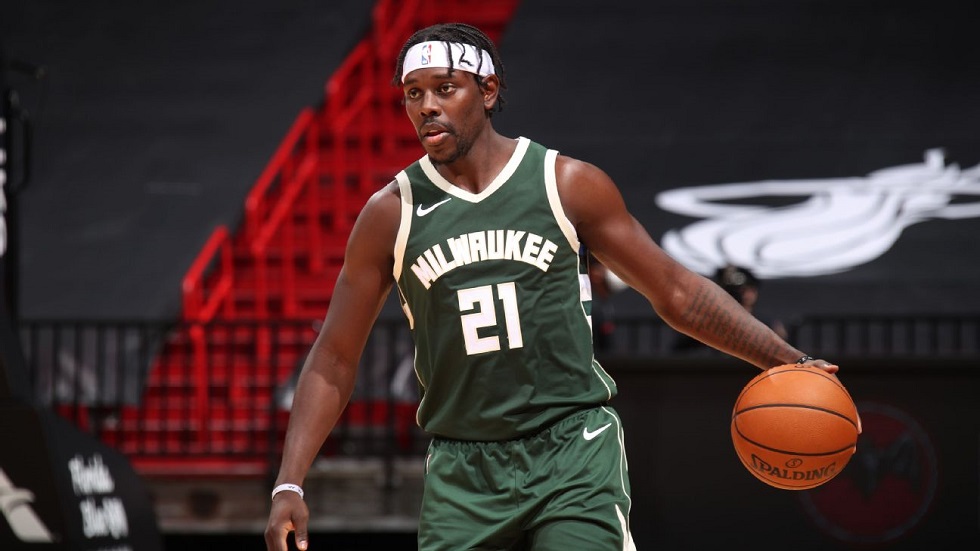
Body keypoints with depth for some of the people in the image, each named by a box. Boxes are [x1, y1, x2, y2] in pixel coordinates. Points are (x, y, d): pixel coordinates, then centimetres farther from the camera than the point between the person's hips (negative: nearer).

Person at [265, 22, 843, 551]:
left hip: (573, 448, -2)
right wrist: (290, 487, -3)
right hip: (463, 470, 2)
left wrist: (784, 359, -3)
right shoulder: (391, 214, 1)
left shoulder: (568, 185, -1)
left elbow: (676, 292, 7)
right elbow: (335, 360, 6)